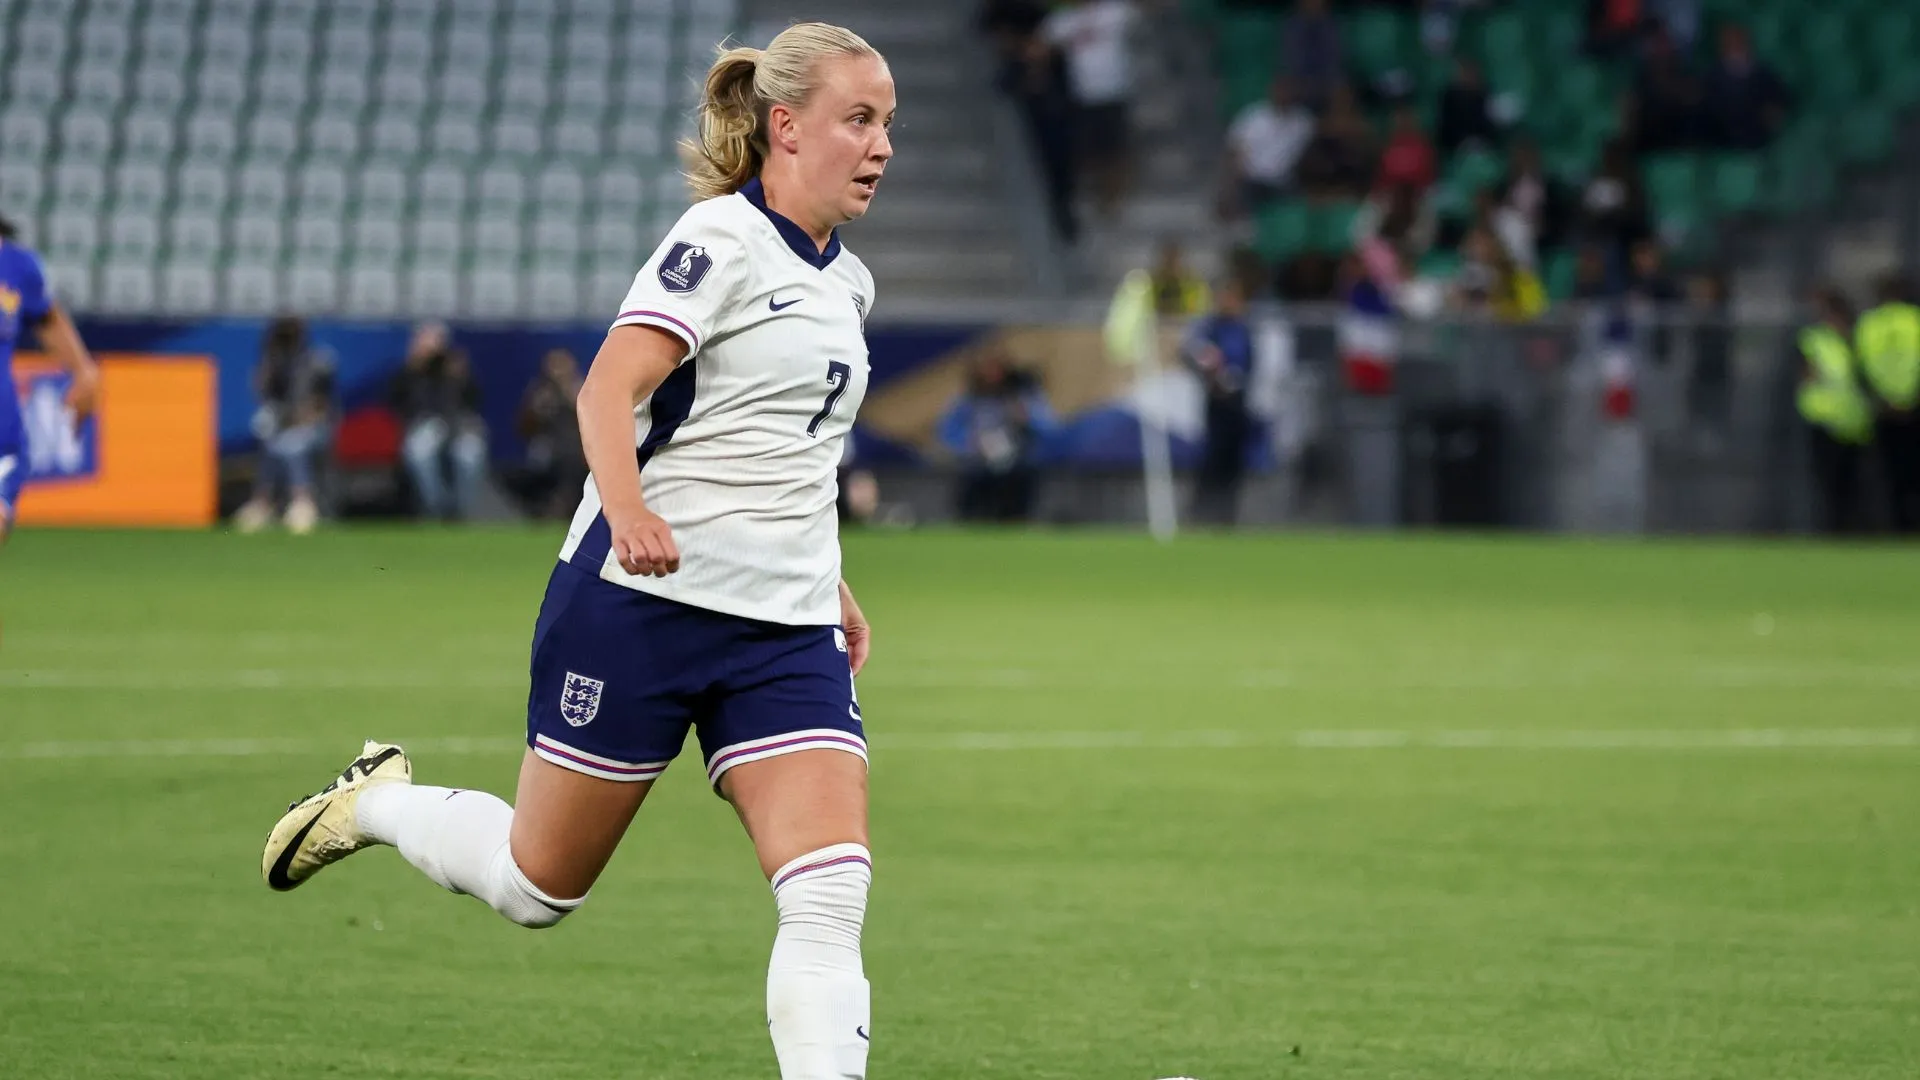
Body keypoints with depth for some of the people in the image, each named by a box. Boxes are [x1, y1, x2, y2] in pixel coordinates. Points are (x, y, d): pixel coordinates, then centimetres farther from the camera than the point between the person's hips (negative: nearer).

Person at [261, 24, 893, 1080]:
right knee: (539, 886, 8)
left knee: (831, 897, -12)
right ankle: (377, 801, 36)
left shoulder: (845, 282, 14)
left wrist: (830, 585, 29)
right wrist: (628, 510, -42)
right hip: (642, 600, -7)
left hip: (787, 634, 7)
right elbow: (608, 388, -24)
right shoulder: (723, 239, -11)